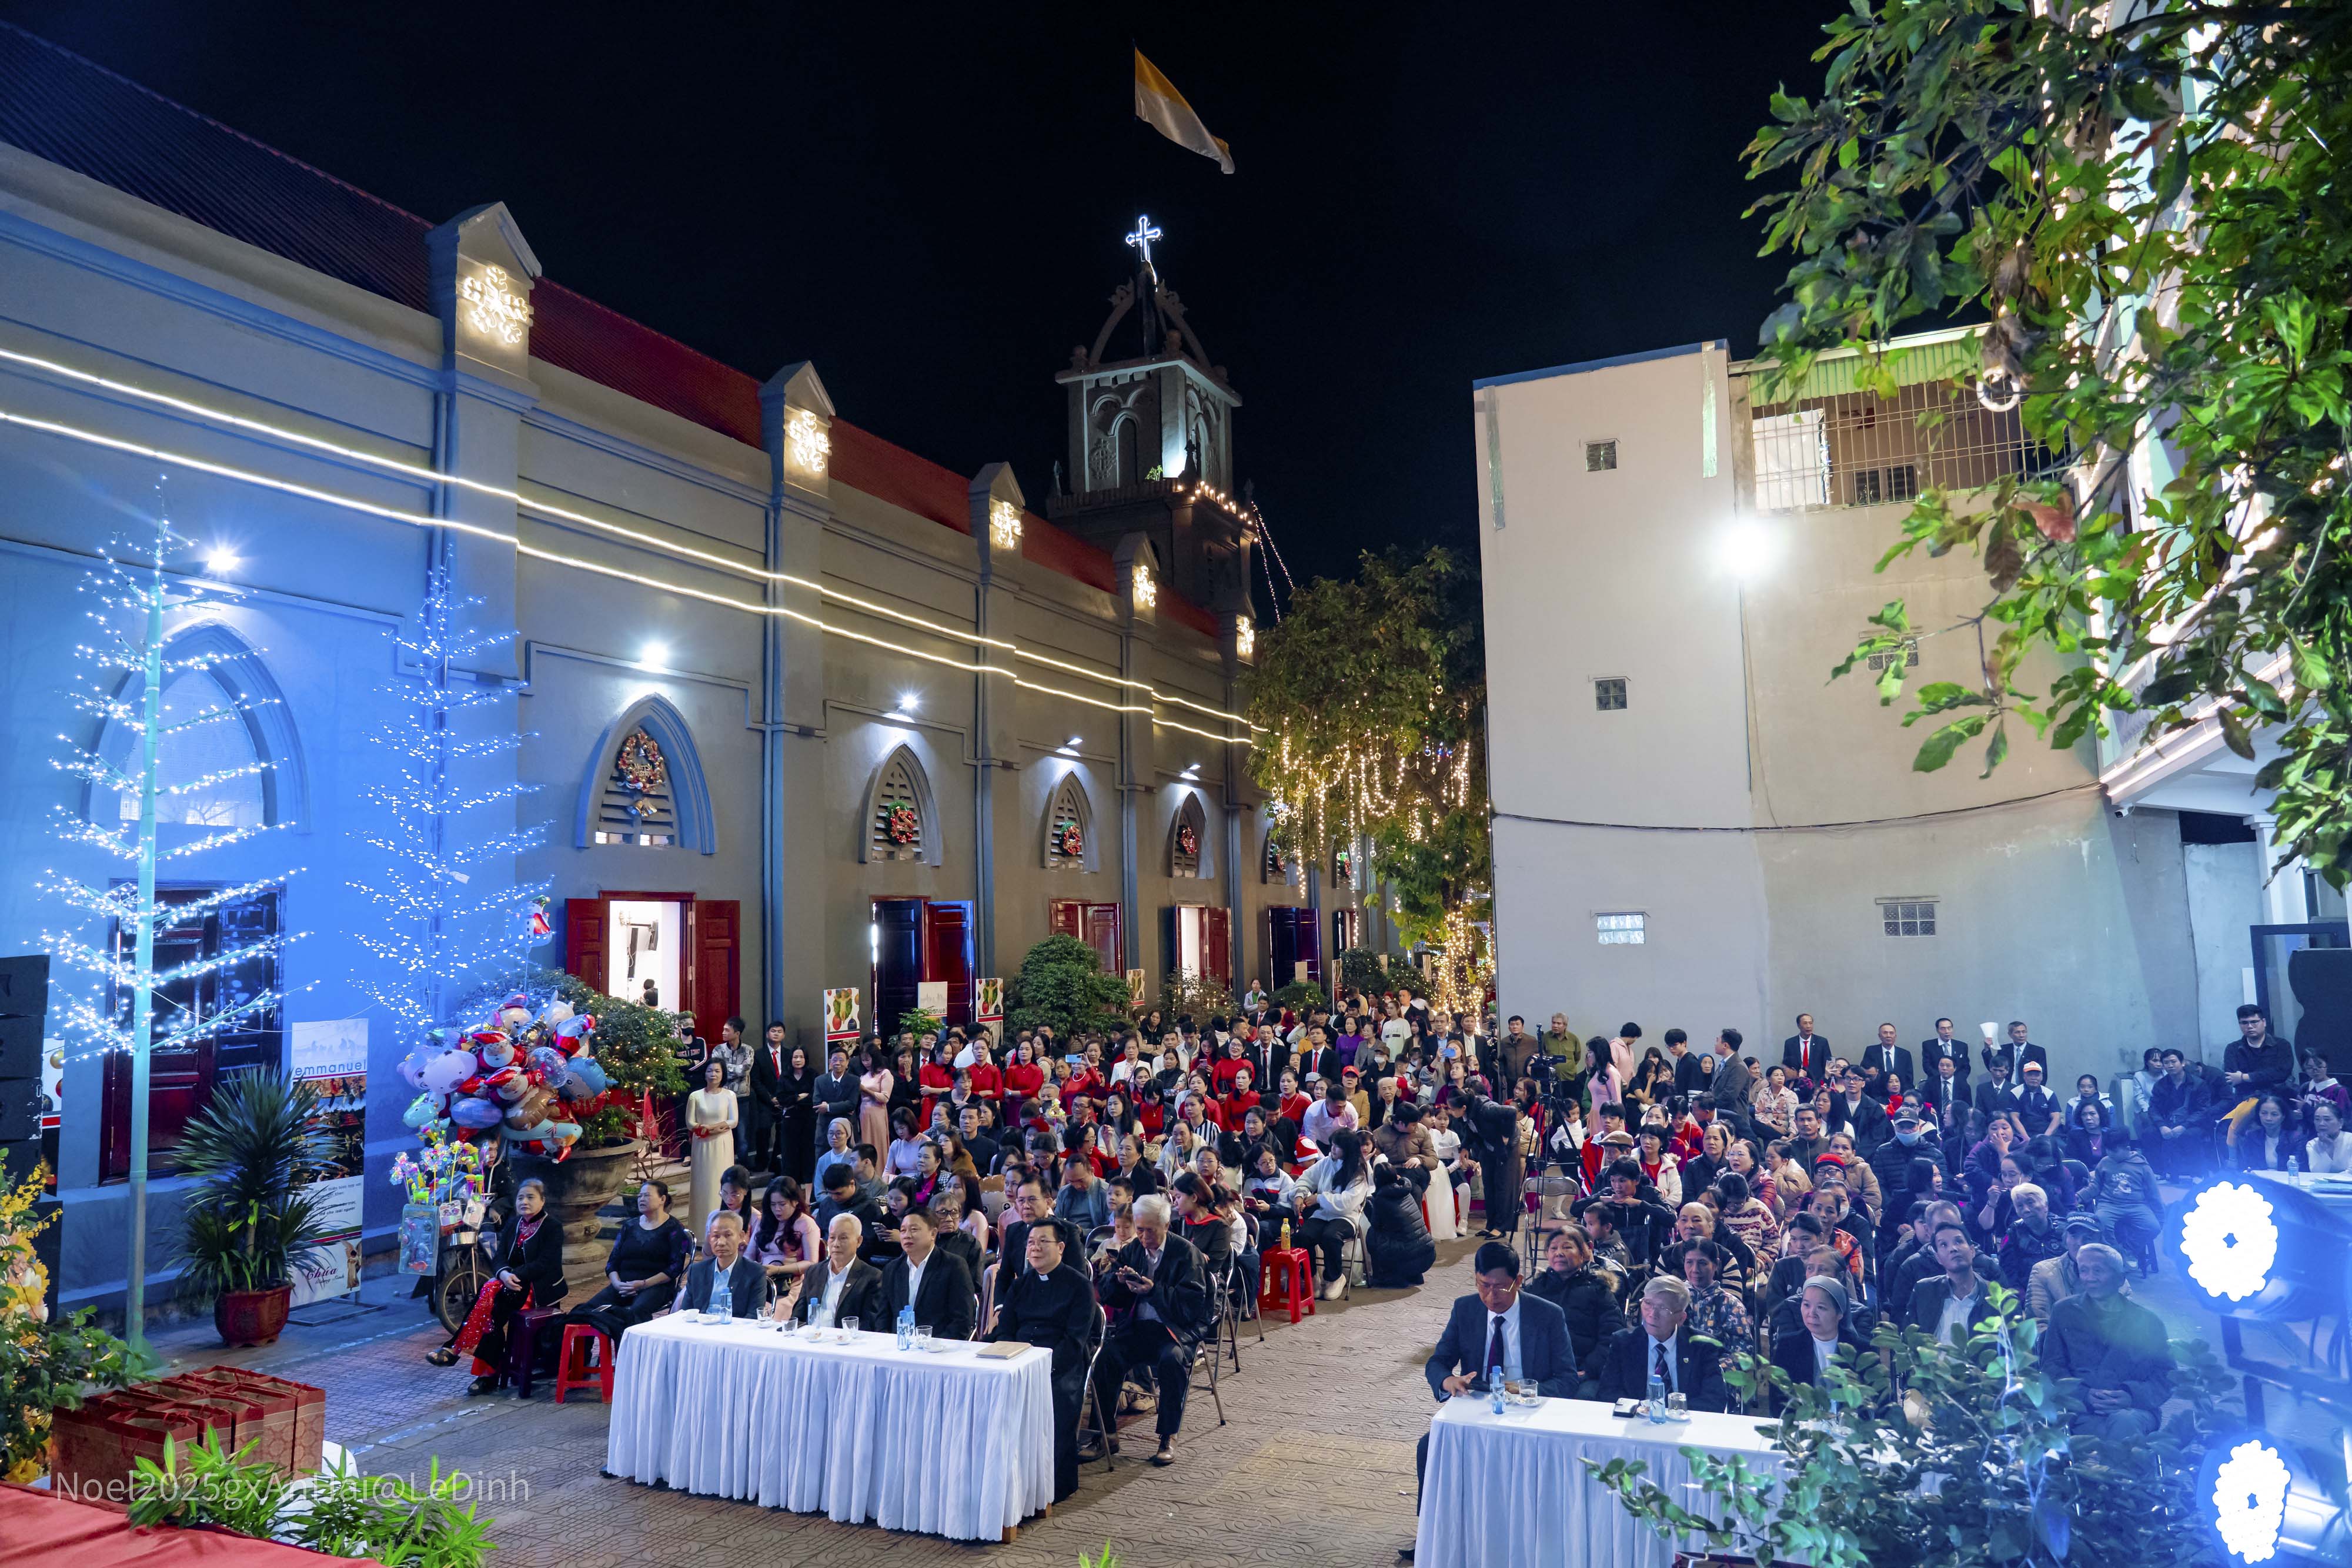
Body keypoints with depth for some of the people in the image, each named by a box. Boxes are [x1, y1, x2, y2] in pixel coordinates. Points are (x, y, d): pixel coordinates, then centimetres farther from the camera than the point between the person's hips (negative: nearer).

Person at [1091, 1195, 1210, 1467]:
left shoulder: (1185, 1252, -4)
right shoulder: (1131, 1250, 11)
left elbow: (1191, 1302, -13)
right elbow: (1108, 1295, 11)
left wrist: (1154, 1290, -23)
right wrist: (1119, 1280, -11)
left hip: (1178, 1327, -4)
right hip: (1139, 1326, 4)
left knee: (1173, 1358, -35)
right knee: (1108, 1353, -24)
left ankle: (1169, 1438, -20)